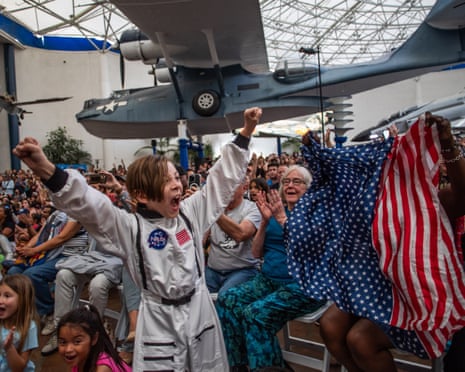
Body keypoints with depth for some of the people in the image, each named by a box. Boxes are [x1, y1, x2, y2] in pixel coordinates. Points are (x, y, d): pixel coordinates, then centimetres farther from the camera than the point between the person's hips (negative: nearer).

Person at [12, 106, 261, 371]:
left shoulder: (191, 213, -1)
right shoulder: (130, 228, -12)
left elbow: (223, 178, 2)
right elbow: (86, 203, -25)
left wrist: (245, 134, 1)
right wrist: (47, 171, -40)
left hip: (199, 310, 4)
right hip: (160, 319, -3)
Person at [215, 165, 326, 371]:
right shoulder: (276, 211, 11)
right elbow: (256, 253, 7)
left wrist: (283, 219, -22)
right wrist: (265, 221, -5)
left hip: (302, 285, -6)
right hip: (269, 280, 6)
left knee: (255, 313, -26)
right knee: (226, 300, -13)